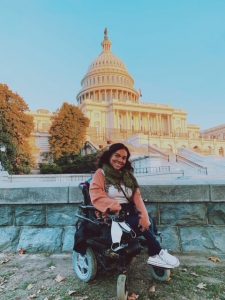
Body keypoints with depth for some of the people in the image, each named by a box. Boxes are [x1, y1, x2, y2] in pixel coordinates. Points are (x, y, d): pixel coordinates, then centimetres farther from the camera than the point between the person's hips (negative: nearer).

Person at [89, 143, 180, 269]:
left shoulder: (128, 175, 16)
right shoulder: (101, 174, 1)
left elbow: (137, 197, 3)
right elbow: (97, 197, -14)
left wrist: (144, 216, -14)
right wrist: (117, 208, -24)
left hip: (129, 212, 5)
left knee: (144, 222, -21)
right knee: (137, 222, -24)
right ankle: (157, 253, -12)